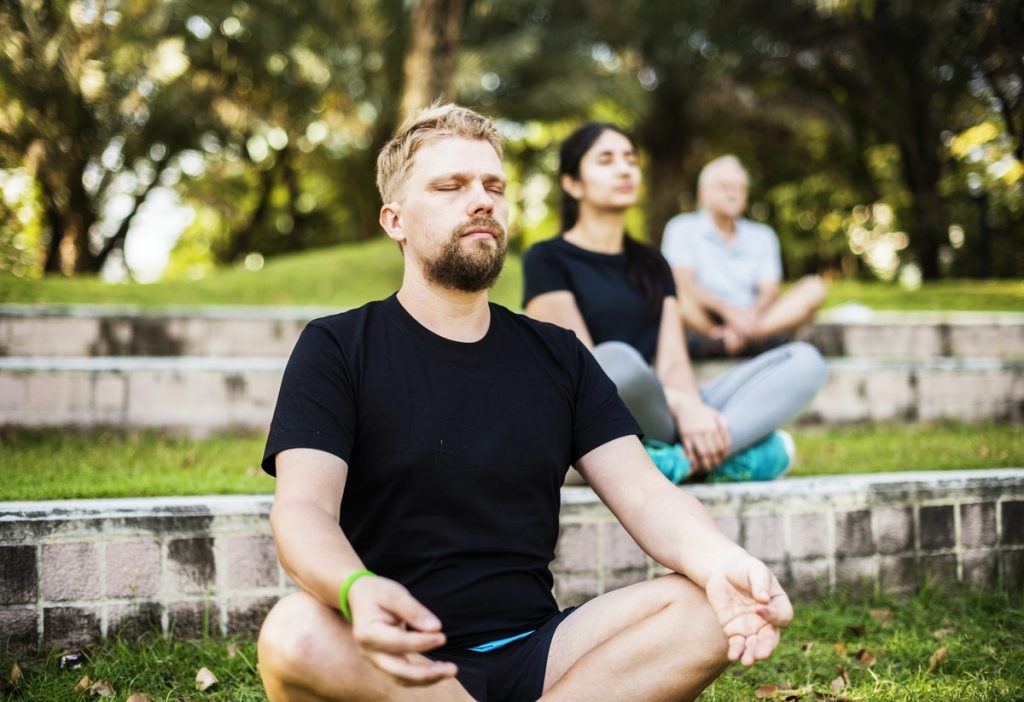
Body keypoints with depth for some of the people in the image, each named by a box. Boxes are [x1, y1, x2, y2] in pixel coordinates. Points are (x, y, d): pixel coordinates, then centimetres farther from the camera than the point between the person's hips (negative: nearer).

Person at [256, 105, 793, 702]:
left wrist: (721, 561, -21)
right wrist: (356, 591, -38)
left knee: (712, 608, -20)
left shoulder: (557, 356, 14)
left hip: (533, 652, 4)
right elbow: (303, 507, -13)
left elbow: (645, 494, 3)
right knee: (296, 636, -36)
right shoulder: (336, 349, 2)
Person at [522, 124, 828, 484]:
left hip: (661, 422, 7)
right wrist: (683, 406, -21)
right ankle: (727, 447, -20)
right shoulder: (546, 260, 3)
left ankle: (678, 460, -30)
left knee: (804, 361, -10)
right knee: (619, 362, -41)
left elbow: (672, 363, 7)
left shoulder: (652, 265, 21)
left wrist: (693, 409, -16)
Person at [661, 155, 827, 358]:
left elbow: (769, 289, 6)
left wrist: (752, 314, -19)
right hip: (705, 321, -4)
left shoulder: (762, 236, 19)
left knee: (814, 288, -18)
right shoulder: (682, 229, 7)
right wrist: (729, 311, -24)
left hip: (753, 320, 4)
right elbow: (683, 282, -9)